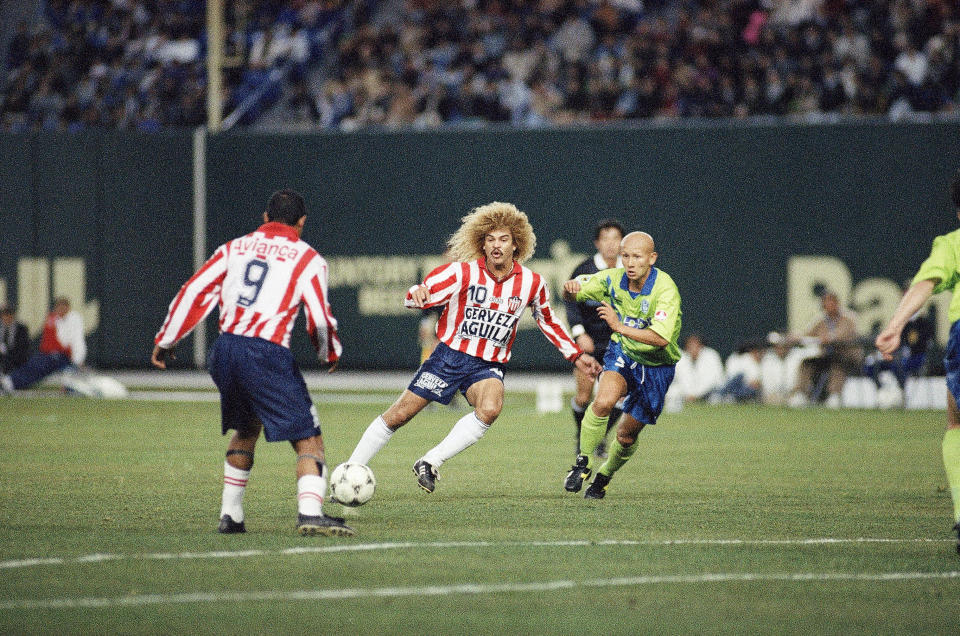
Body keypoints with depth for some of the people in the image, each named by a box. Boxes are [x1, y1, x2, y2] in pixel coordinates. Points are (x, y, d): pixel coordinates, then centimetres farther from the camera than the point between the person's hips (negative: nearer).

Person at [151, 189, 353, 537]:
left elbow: (194, 292, 12)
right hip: (267, 356, -5)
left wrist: (165, 340, 19)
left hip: (225, 350, 5)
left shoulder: (234, 248, 17)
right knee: (309, 440, -2)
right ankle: (310, 511, -23)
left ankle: (230, 515, 27)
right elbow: (320, 320, -1)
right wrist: (331, 352, 18)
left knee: (246, 429, 28)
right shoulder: (308, 259, 5)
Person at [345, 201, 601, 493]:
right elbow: (414, 298, -17)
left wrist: (576, 355, 19)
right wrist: (418, 294, -41)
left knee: (490, 409, -32)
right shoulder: (463, 272, -11)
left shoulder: (531, 283, -2)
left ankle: (430, 463, -24)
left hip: (489, 367, 1)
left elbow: (547, 321, 18)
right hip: (450, 356, -1)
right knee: (399, 414, -4)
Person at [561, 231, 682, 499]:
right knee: (603, 401, -28)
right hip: (622, 353, 2)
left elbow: (662, 338, -38)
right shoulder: (613, 279, -13)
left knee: (627, 434, 7)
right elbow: (573, 292, -1)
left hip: (656, 366, -2)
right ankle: (583, 463, -11)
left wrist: (620, 327, -47)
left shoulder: (665, 290, -28)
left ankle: (604, 476, 36)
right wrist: (570, 288, -26)